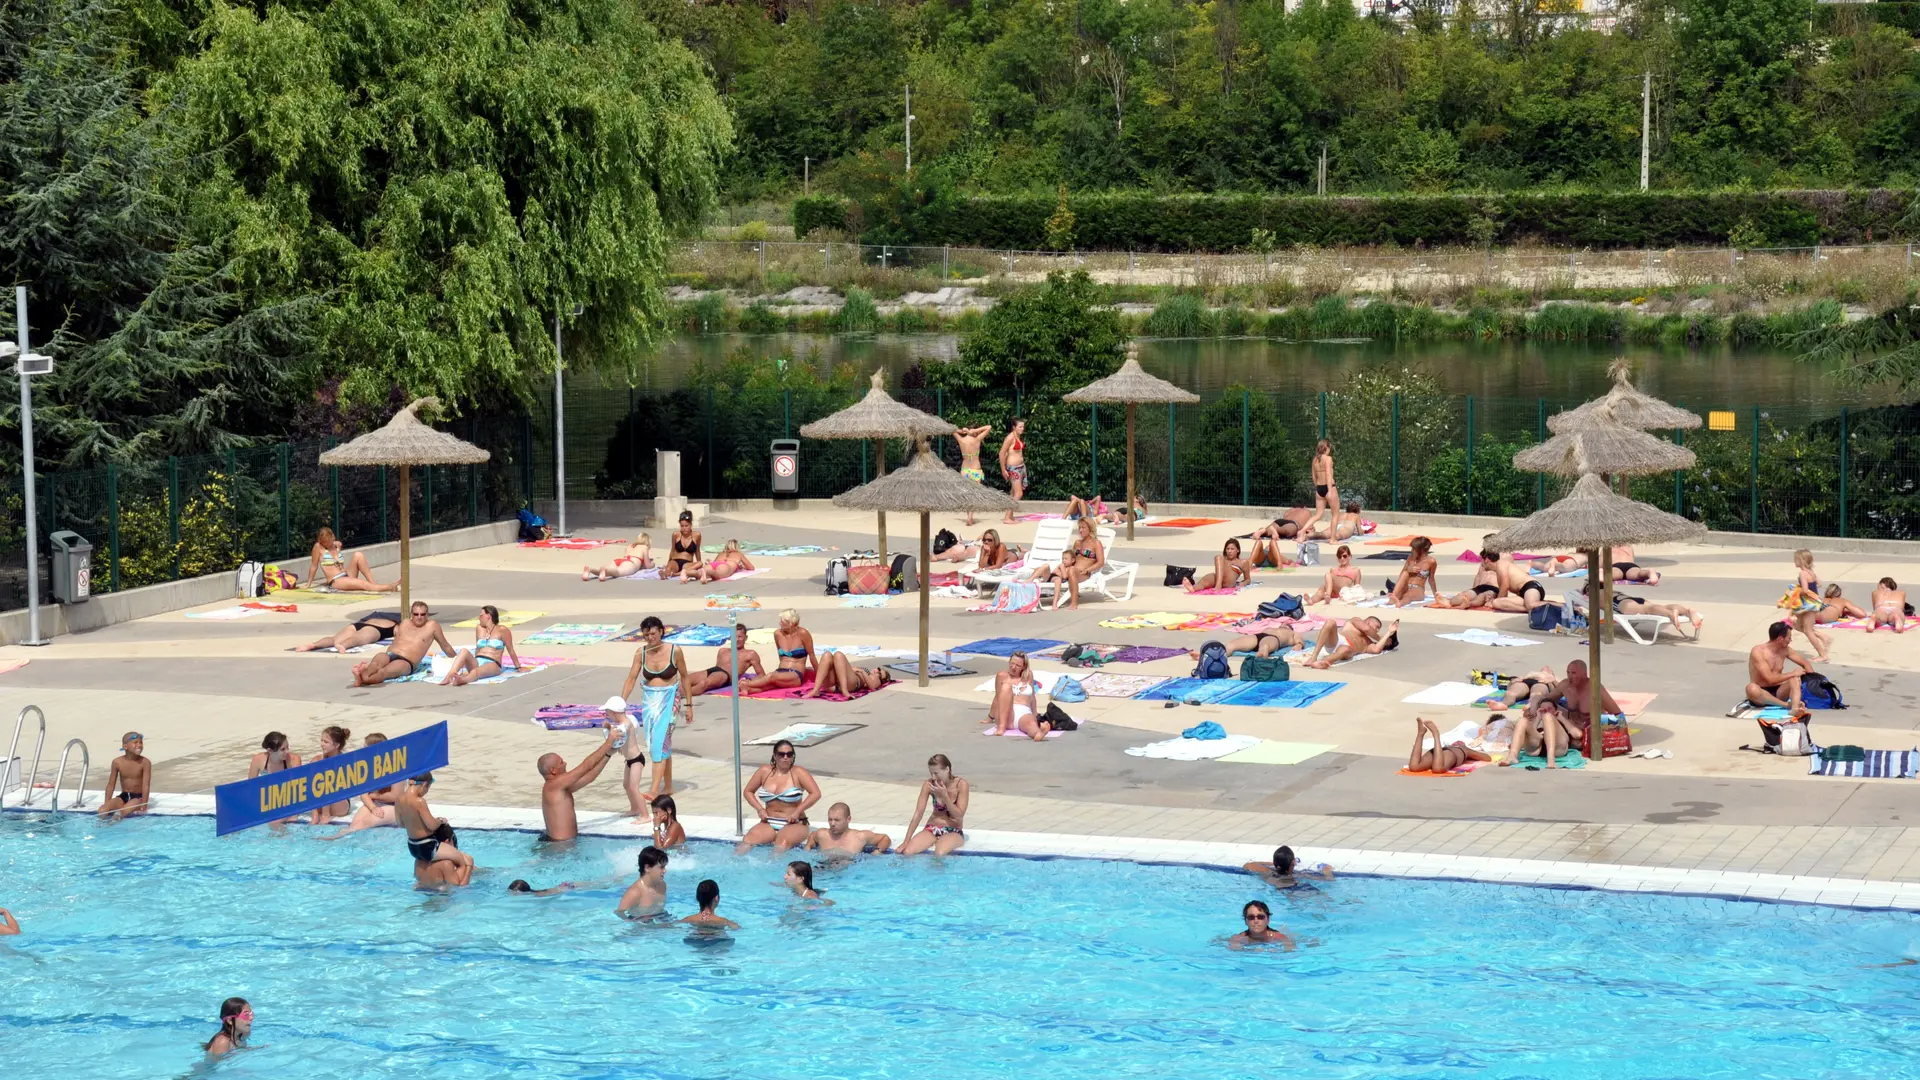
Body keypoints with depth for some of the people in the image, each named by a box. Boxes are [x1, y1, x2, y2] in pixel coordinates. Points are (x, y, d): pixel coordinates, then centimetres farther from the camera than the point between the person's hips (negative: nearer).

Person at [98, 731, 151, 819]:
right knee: (102, 810, -19)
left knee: (124, 811, -32)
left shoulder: (145, 763, -14)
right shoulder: (117, 762, -6)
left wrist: (143, 805, -22)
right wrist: (107, 804, 0)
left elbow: (146, 786, -16)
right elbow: (111, 785, 3)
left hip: (138, 797, -3)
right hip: (123, 796, 3)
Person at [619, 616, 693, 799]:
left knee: (660, 739, -14)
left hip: (668, 699, -4)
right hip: (648, 700, 4)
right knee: (659, 743, 10)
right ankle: (667, 786, 22)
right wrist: (620, 704, -12)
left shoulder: (675, 651, -9)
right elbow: (631, 679, -3)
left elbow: (685, 677, 1)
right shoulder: (641, 653, -2)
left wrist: (688, 705, 4)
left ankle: (655, 789, -20)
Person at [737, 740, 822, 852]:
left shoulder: (798, 773, -4)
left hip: (794, 824, -3)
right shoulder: (764, 771, 6)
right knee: (747, 841, -26)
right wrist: (760, 809, 1)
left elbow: (816, 794, -11)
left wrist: (797, 812, -16)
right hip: (769, 824, 3)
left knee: (782, 844, -38)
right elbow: (748, 791, 16)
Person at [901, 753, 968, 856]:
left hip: (953, 832, -2)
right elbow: (918, 813, -7)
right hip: (932, 829, 2)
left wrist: (944, 796, -23)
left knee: (939, 853, -36)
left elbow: (959, 816, -13)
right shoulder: (929, 784, -6)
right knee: (907, 852, -26)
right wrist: (906, 842, -13)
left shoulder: (961, 785, -11)